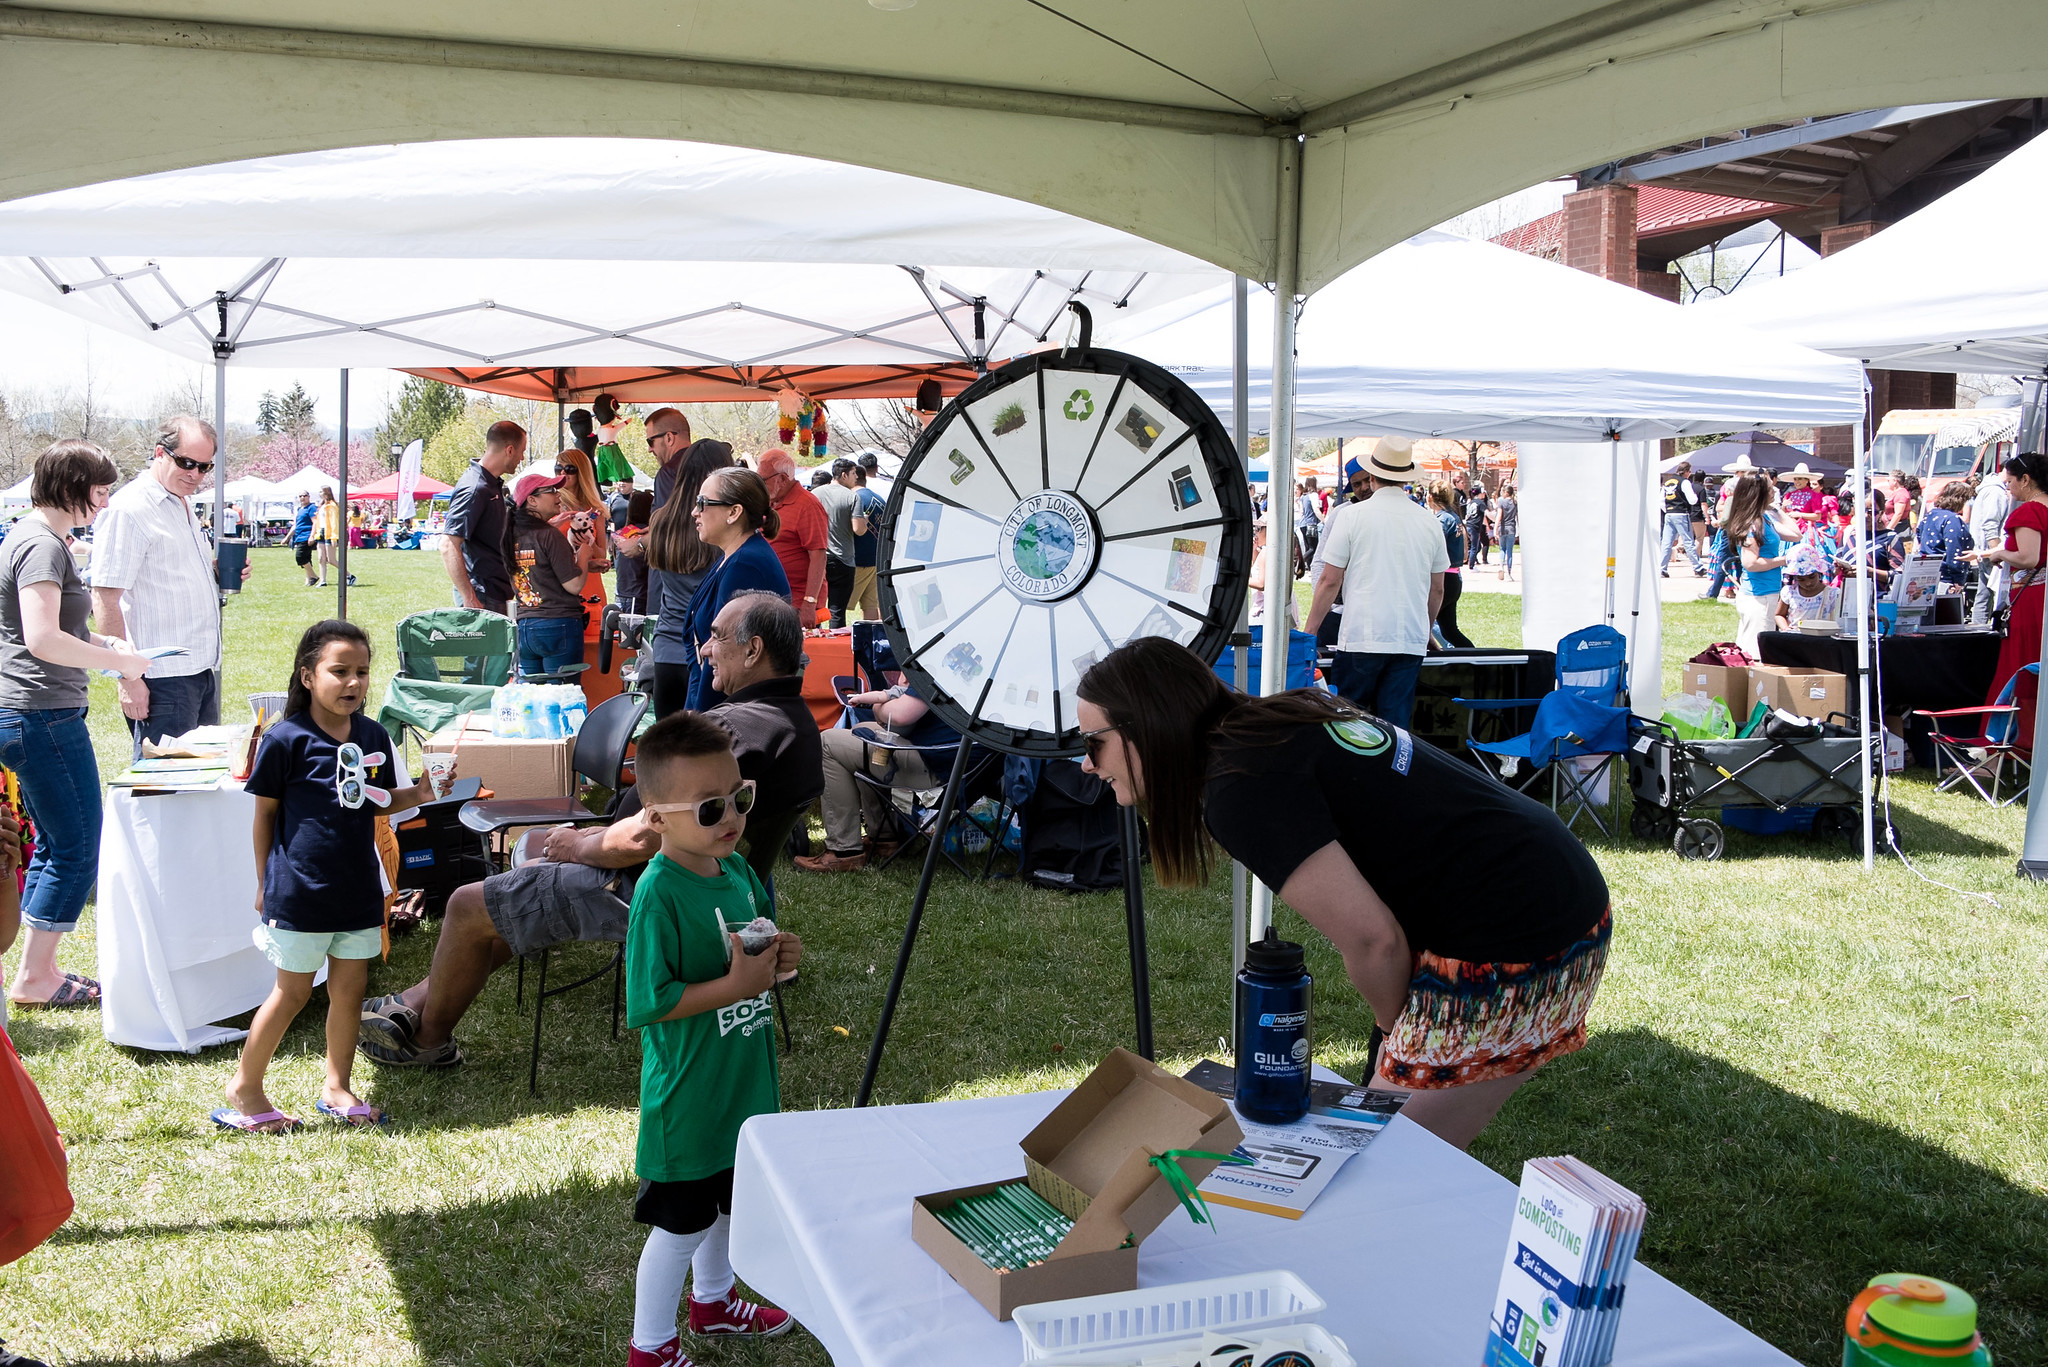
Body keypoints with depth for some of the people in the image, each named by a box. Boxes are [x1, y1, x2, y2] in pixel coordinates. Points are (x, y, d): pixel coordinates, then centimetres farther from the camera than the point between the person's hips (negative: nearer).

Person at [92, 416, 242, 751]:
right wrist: (128, 677, -20)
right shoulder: (128, 509, -11)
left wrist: (220, 574, 9)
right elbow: (105, 599, -17)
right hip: (163, 679, -9)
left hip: (202, 671, 9)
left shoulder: (183, 506, 17)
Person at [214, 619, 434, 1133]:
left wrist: (419, 794, -4)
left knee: (350, 988, 11)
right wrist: (267, 882, 0)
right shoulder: (285, 740, -12)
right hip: (300, 892, -5)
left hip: (359, 888, 5)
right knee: (293, 991, 5)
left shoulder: (373, 737, 3)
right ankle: (244, 1086, 23)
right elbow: (265, 812, -4)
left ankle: (337, 1089, 26)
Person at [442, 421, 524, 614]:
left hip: (498, 594, 10)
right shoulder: (474, 489, -17)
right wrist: (470, 599, -27)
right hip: (483, 598, -10)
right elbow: (448, 546, -24)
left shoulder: (494, 485, 14)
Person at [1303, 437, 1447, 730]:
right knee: (1396, 724, 5)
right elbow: (1437, 590, 16)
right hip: (1412, 640, 4)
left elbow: (1329, 580, -3)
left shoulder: (1352, 515, -3)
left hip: (1362, 637, -3)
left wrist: (1308, 631, 5)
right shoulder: (1429, 522, 9)